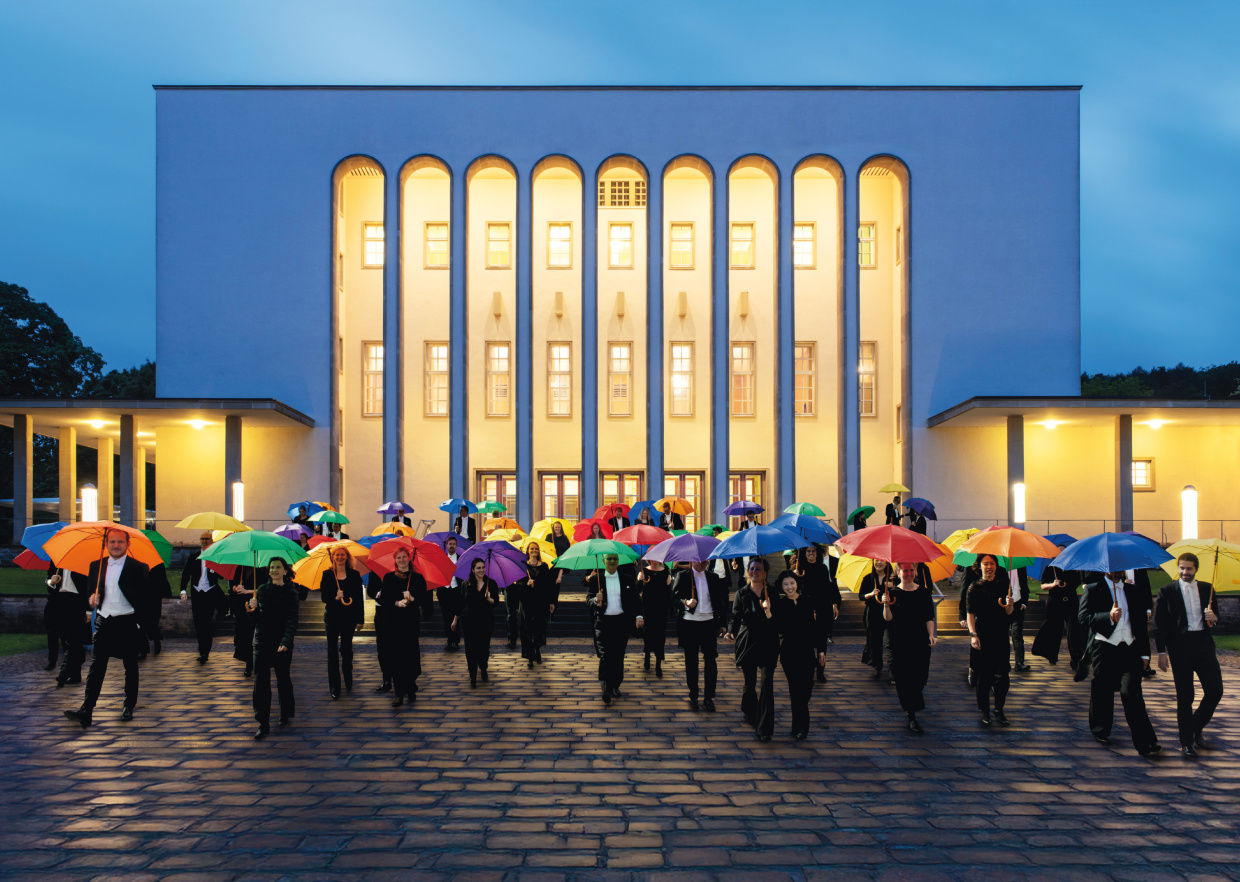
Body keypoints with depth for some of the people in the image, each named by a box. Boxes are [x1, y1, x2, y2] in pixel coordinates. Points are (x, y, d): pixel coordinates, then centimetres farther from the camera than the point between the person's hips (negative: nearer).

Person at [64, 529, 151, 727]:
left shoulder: (138, 568, -2)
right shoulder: (96, 566, 10)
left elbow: (146, 597, -3)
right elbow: (90, 590, 16)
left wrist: (141, 622, -11)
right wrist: (92, 598, -7)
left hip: (128, 623, -3)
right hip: (104, 621, 3)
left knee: (130, 666, 8)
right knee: (97, 665, -4)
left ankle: (129, 706, 19)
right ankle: (86, 711, -9)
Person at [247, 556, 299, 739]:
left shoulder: (290, 592, -4)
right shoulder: (262, 590, 6)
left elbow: (292, 620, -13)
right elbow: (256, 618, 10)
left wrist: (286, 641, -28)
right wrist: (253, 609, -12)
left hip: (282, 643, -2)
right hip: (262, 641, 2)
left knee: (283, 679, 9)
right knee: (261, 681, -5)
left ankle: (286, 715, 30)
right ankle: (263, 724, -3)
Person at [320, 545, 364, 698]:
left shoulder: (354, 575, 4)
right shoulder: (327, 575, 4)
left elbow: (359, 598, 5)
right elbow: (323, 596, -1)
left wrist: (360, 619, 2)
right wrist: (335, 597, -22)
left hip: (349, 617, 0)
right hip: (332, 616, 0)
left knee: (346, 649, 3)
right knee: (332, 650, 0)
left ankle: (348, 680, 23)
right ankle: (334, 687, 3)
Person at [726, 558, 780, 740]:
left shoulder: (771, 593, 2)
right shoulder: (741, 593, 5)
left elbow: (778, 621, -1)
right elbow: (736, 617, -1)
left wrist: (768, 613, -21)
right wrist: (731, 632, -20)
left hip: (768, 643, -1)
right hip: (747, 642, 1)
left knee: (766, 682, -11)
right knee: (750, 682, 9)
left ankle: (764, 729, -9)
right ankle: (749, 711, 40)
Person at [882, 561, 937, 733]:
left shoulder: (924, 592, 3)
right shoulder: (893, 593, -1)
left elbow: (929, 617, 5)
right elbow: (888, 618, -7)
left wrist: (931, 635, -9)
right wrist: (886, 605, -25)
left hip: (920, 640, 1)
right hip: (900, 640, -1)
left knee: (919, 677, 3)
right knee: (903, 677, -3)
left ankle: (914, 703, 35)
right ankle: (912, 716, 4)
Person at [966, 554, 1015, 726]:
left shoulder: (1003, 585, 9)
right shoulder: (975, 587, -1)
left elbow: (1008, 613, 10)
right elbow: (970, 613, -4)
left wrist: (1010, 605, -13)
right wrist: (973, 634, -15)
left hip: (1001, 636, 3)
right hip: (982, 637, -3)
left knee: (1003, 675, 2)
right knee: (983, 675, 1)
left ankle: (999, 709, 18)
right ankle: (984, 711, 15)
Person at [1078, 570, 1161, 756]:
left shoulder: (1133, 591, 16)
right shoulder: (1093, 589, 5)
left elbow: (1141, 622, 18)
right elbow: (1083, 616, -8)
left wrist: (1144, 652, 13)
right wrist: (1109, 617, -23)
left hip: (1130, 649, 1)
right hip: (1105, 648, -1)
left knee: (1131, 692, -10)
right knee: (1102, 692, 8)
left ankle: (1145, 742, -11)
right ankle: (1101, 731, 29)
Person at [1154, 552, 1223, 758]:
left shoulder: (1207, 589, 10)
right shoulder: (1167, 591, 0)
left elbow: (1214, 616, 18)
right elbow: (1159, 624, -1)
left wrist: (1213, 618, -7)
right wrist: (1162, 652, -7)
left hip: (1204, 644, 3)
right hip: (1180, 646, -3)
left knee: (1215, 691, 0)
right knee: (1185, 696, 2)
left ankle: (1196, 726, 25)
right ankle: (1186, 741, 13)